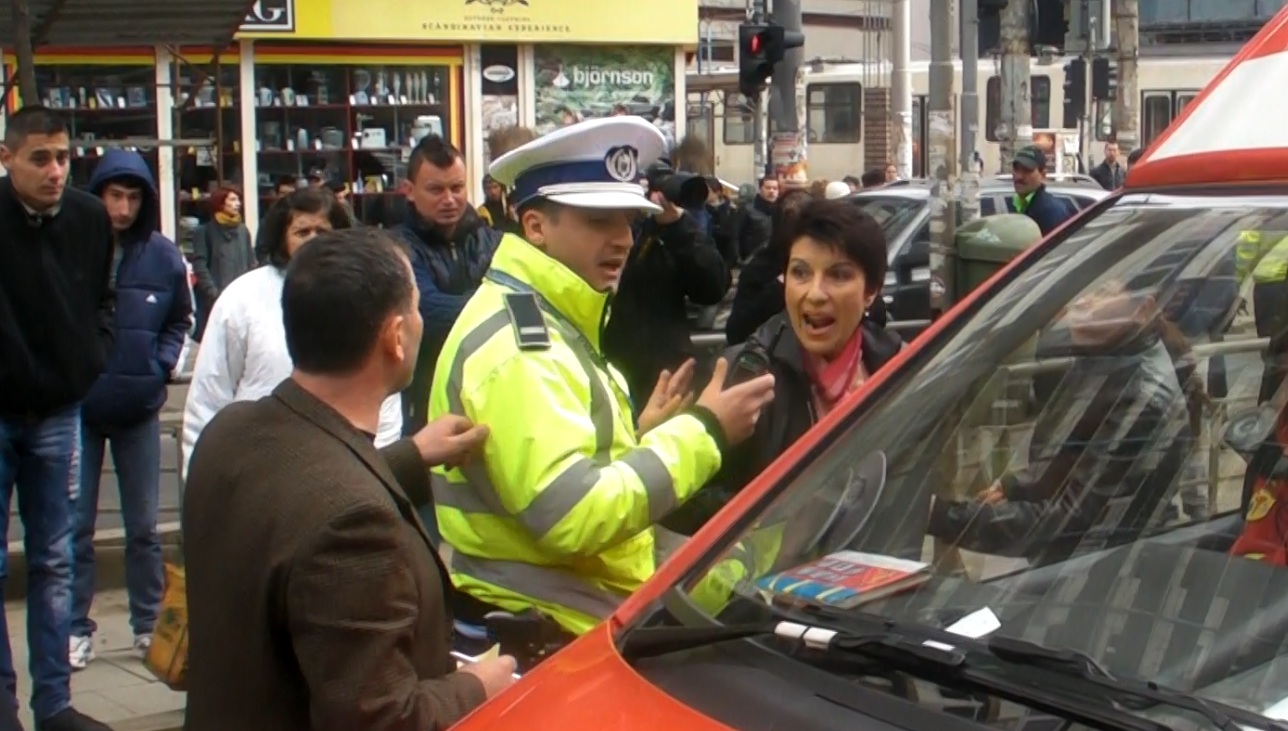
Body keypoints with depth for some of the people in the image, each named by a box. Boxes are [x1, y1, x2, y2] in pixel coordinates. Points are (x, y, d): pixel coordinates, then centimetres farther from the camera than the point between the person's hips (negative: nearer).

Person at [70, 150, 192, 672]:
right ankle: (77, 628, 16)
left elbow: (180, 320, 10)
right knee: (76, 524, 5)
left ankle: (149, 624, 21)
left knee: (143, 525, 10)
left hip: (139, 408, 2)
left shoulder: (163, 255, -3)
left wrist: (161, 367, -2)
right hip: (77, 407, -2)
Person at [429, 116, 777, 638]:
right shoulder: (515, 344, -19)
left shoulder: (549, 322, 12)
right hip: (548, 636, -10)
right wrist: (700, 432, -21)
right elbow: (571, 517, -27)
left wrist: (643, 438, 9)